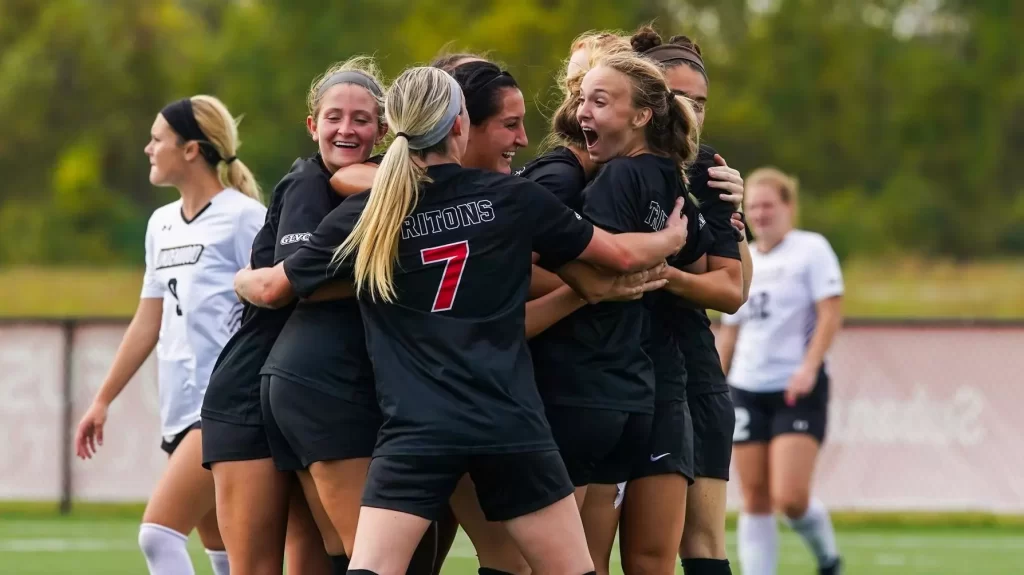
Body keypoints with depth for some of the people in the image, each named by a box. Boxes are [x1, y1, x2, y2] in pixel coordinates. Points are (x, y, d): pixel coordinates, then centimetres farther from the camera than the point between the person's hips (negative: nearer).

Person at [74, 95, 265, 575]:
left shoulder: (243, 217, -8)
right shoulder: (162, 225, 16)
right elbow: (149, 322, 22)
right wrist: (103, 400, 22)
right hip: (181, 410, 8)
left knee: (159, 533, -17)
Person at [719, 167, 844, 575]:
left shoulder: (811, 249, -3)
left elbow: (831, 313, -10)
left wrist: (809, 367, -21)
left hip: (798, 389, -6)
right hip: (747, 389, 6)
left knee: (790, 497, -14)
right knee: (755, 499, 1)